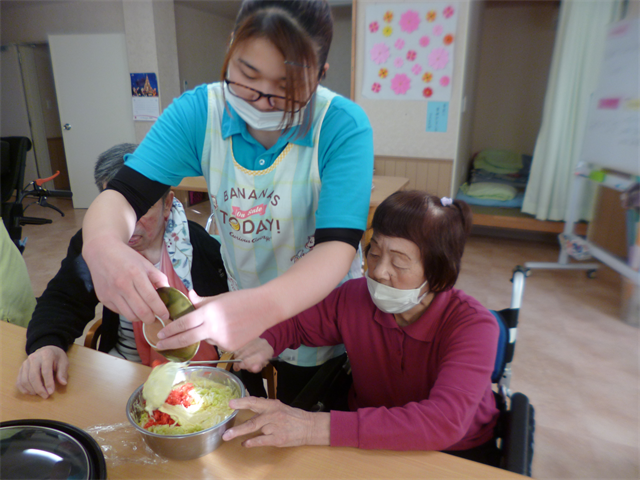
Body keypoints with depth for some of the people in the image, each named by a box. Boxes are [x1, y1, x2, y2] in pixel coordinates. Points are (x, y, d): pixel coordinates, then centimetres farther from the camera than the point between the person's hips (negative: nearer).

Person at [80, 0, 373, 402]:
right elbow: (124, 193, -18)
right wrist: (102, 245, -43)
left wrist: (267, 304, -54)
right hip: (245, 311, 3)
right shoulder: (198, 112, -17)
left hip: (324, 325, -2)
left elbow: (337, 246, -34)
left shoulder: (344, 127, -26)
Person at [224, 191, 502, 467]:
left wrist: (319, 428, -45)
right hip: (370, 445, 2)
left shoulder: (473, 327, -23)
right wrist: (264, 342, -20)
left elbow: (445, 422, -38)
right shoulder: (355, 297, -14)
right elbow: (294, 323, 4)